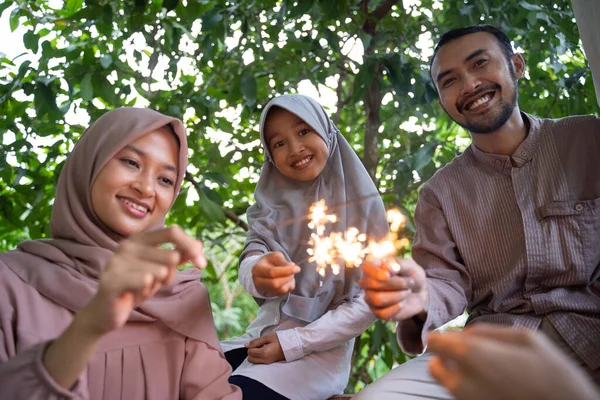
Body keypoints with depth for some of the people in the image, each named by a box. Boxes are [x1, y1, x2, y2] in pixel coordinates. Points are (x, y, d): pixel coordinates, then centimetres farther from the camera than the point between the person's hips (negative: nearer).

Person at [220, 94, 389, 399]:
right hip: (262, 337, 4)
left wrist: (291, 343, -12)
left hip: (320, 349, -3)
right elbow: (249, 265, -11)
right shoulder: (270, 205, 5)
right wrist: (260, 275, -35)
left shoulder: (362, 205, -4)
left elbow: (368, 301, -6)